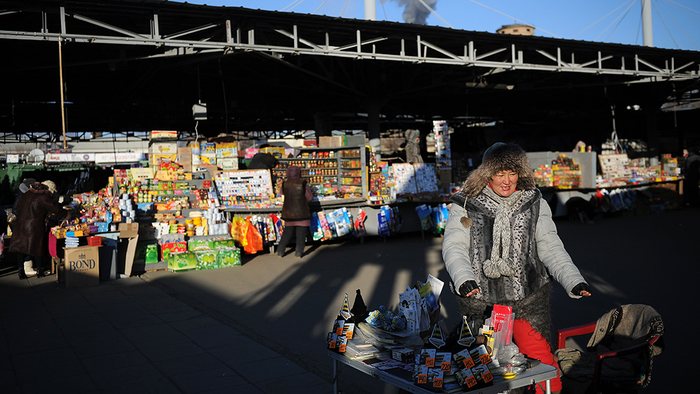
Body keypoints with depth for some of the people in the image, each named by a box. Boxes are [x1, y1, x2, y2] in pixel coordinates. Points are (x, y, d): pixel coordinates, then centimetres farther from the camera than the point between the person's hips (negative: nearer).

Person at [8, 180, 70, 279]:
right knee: (37, 248, 5)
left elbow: (18, 206, 21)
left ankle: (21, 272, 9)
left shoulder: (27, 194, 11)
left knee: (20, 248, 8)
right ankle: (39, 271, 13)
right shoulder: (44, 198, -10)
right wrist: (67, 215, 10)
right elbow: (56, 210, -6)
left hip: (20, 224, 6)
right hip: (35, 227, -6)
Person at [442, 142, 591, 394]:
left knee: (543, 365, -3)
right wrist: (464, 279, -24)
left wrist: (574, 281, -13)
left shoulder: (534, 204, 6)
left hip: (528, 302, 1)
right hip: (481, 304, -1)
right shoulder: (465, 205, 0)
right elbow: (454, 248, -5)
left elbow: (550, 247, 2)